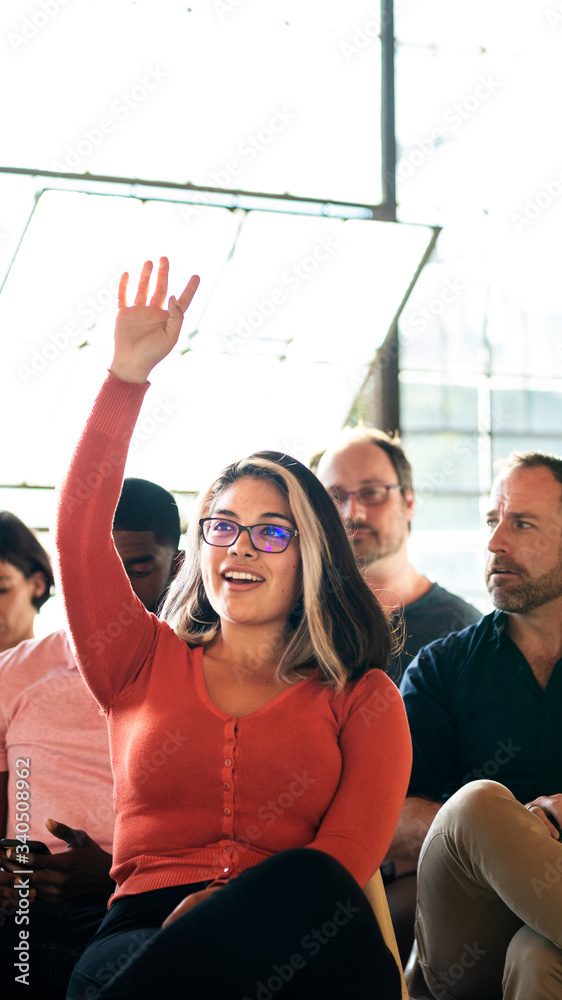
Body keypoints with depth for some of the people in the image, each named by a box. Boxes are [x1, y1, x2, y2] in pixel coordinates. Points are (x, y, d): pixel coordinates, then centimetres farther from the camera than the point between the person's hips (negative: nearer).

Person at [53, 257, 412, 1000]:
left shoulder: (362, 699, 17)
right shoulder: (147, 664, 24)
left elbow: (352, 852, 1)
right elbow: (79, 533, 9)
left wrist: (224, 913, -16)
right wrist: (126, 378, 2)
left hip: (290, 934, 1)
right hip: (141, 932, -1)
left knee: (308, 888, -39)